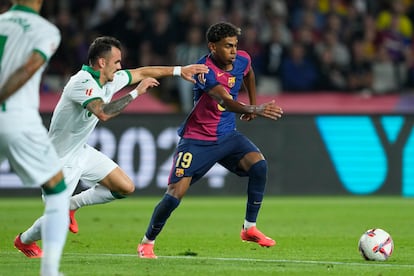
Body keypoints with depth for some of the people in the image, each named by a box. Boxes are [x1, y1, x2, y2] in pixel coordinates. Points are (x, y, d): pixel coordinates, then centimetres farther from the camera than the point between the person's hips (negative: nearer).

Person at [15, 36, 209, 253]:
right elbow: (103, 113, -43)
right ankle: (25, 240, 25)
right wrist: (136, 92, -35)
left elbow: (141, 72, 13)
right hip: (61, 159, -9)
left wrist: (179, 70, 10)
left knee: (125, 188, 4)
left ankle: (71, 204, 18)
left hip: (82, 151, 9)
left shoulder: (110, 80, -2)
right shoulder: (83, 83, -28)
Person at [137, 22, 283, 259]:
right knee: (175, 194, -11)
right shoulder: (204, 70, -25)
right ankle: (147, 242, 12)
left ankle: (250, 228, -5)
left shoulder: (242, 60, -4)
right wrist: (256, 111, -55)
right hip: (196, 139, -5)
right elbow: (226, 102, -41)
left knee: (259, 164, -20)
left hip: (227, 136, 5)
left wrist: (253, 104, 27)